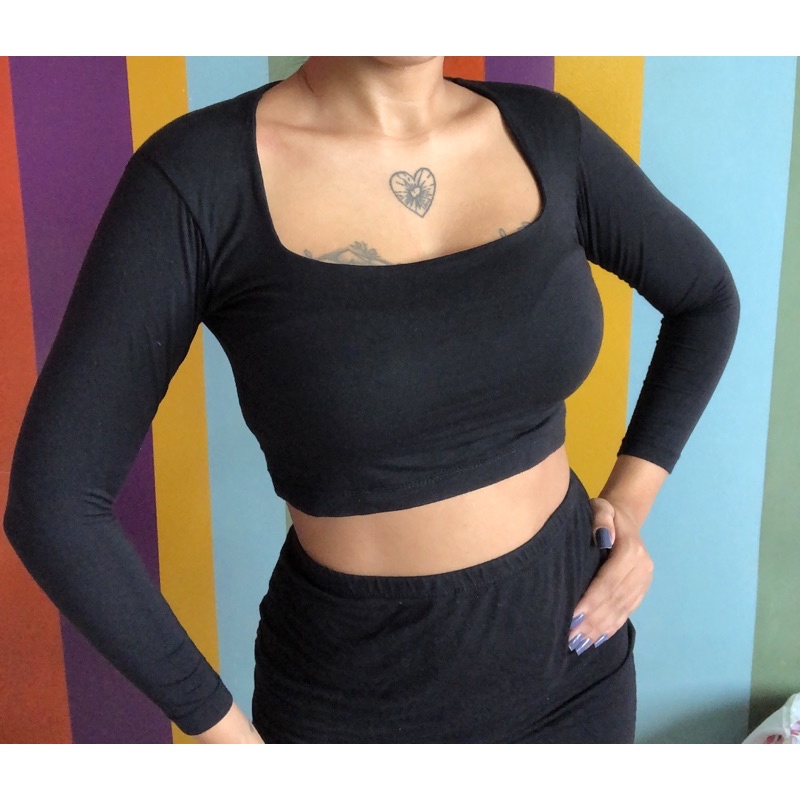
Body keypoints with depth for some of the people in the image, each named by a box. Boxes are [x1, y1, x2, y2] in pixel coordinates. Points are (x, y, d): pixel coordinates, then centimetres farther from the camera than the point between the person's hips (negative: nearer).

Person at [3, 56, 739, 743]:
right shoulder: (199, 173, -18)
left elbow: (706, 297, 9)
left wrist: (631, 503, -1)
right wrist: (224, 729, -10)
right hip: (359, 691, -2)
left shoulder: (545, 135, -7)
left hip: (568, 654, 3)